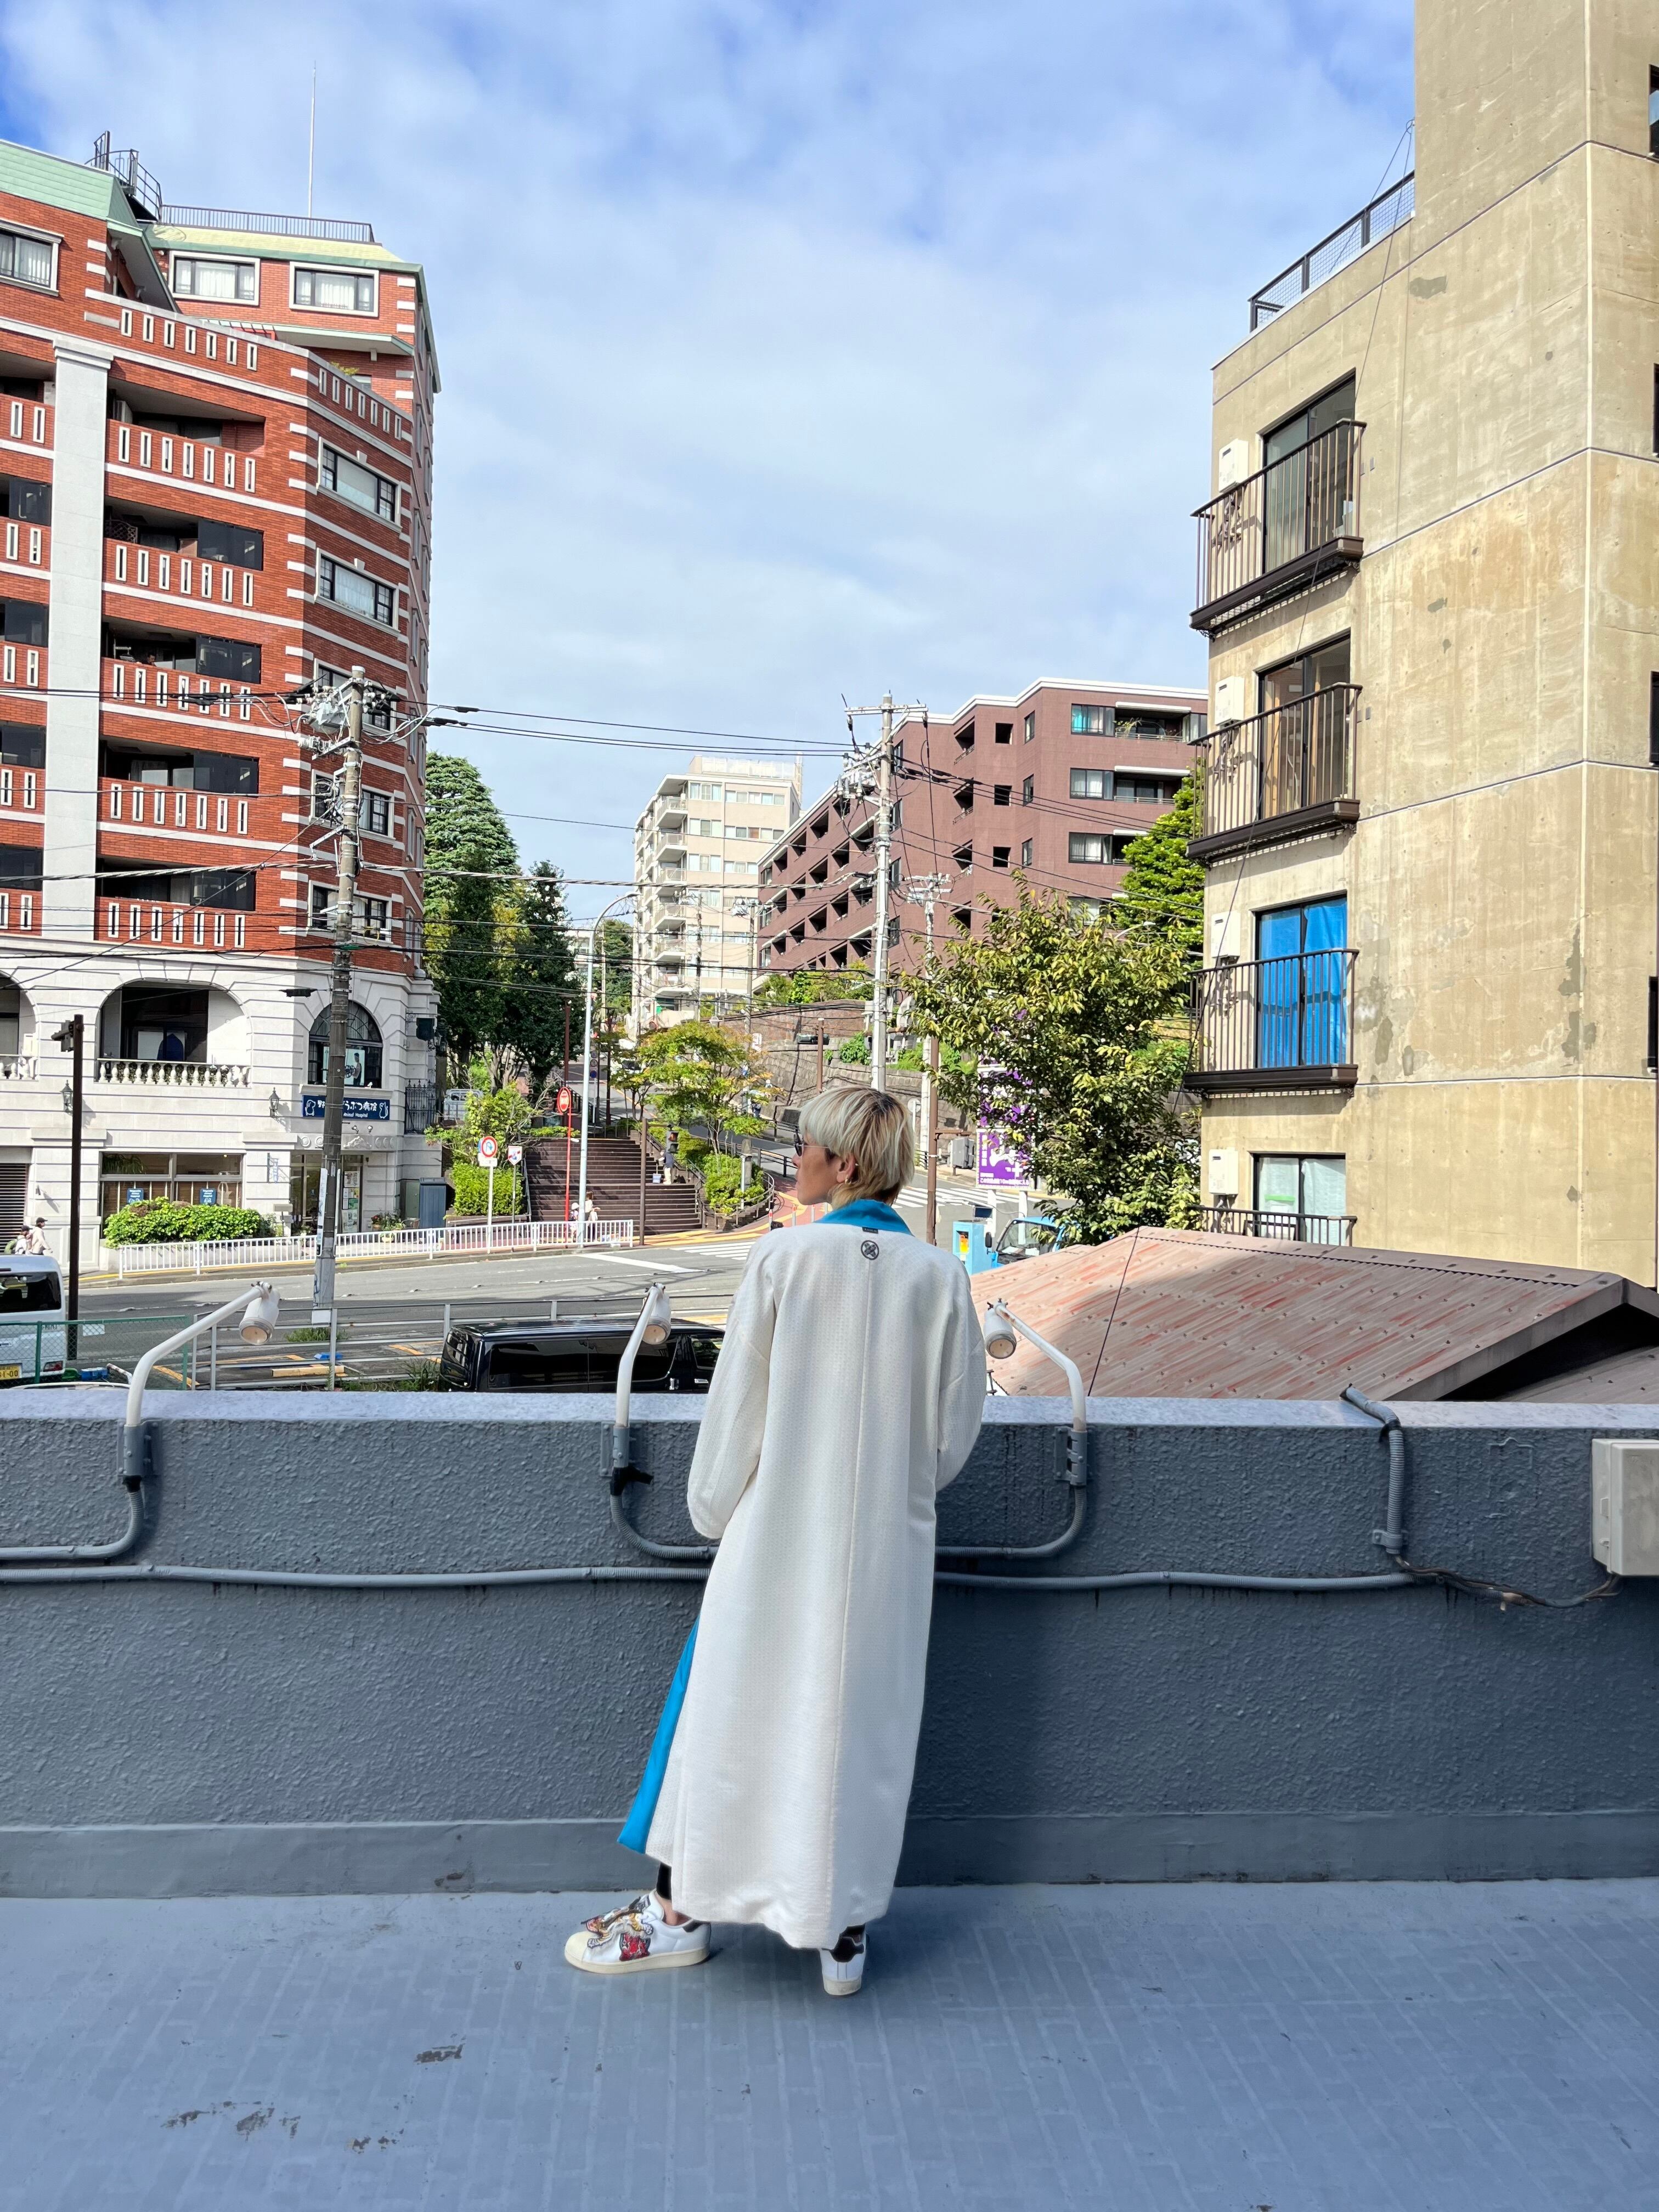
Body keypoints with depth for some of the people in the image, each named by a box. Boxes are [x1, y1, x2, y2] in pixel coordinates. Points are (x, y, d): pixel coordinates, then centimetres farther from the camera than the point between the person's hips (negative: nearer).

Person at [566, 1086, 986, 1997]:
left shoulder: (783, 1259, -14)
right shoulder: (941, 1277, -6)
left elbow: (737, 1404, -8)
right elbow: (954, 1428, 1)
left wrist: (714, 1506, 8)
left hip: (779, 1535, -2)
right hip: (888, 1546, 2)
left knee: (731, 1709, 13)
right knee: (861, 1723, 14)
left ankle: (682, 1909, 28)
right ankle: (843, 1930, 25)